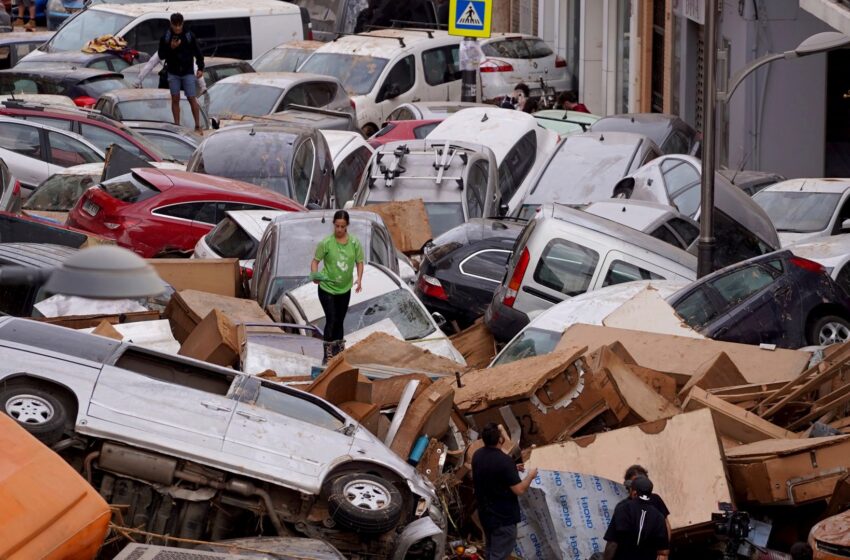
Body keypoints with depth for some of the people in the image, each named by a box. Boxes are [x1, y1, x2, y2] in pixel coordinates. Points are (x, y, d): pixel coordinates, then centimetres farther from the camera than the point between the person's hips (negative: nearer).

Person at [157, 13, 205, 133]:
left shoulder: (189, 36, -4)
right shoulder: (165, 37, -2)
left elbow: (198, 53, 2)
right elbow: (161, 55, -1)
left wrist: (200, 68, -5)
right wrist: (171, 47, -17)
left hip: (188, 72, -2)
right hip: (173, 73, 2)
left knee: (191, 98, -4)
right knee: (175, 99, 4)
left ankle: (198, 126, 1)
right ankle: (177, 125, 10)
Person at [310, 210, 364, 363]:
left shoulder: (354, 243, -5)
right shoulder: (326, 242, -14)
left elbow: (359, 262, 5)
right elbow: (315, 261, -9)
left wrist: (359, 279, -10)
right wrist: (315, 275, -28)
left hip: (344, 289, 4)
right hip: (327, 288, -4)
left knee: (339, 321, 14)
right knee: (331, 320, -12)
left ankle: (339, 353, 28)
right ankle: (328, 356, -8)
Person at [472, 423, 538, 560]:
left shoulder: (477, 455, -2)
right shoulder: (504, 461, -26)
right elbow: (519, 490, -22)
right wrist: (530, 476, -5)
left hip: (485, 513, 8)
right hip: (503, 517, -8)